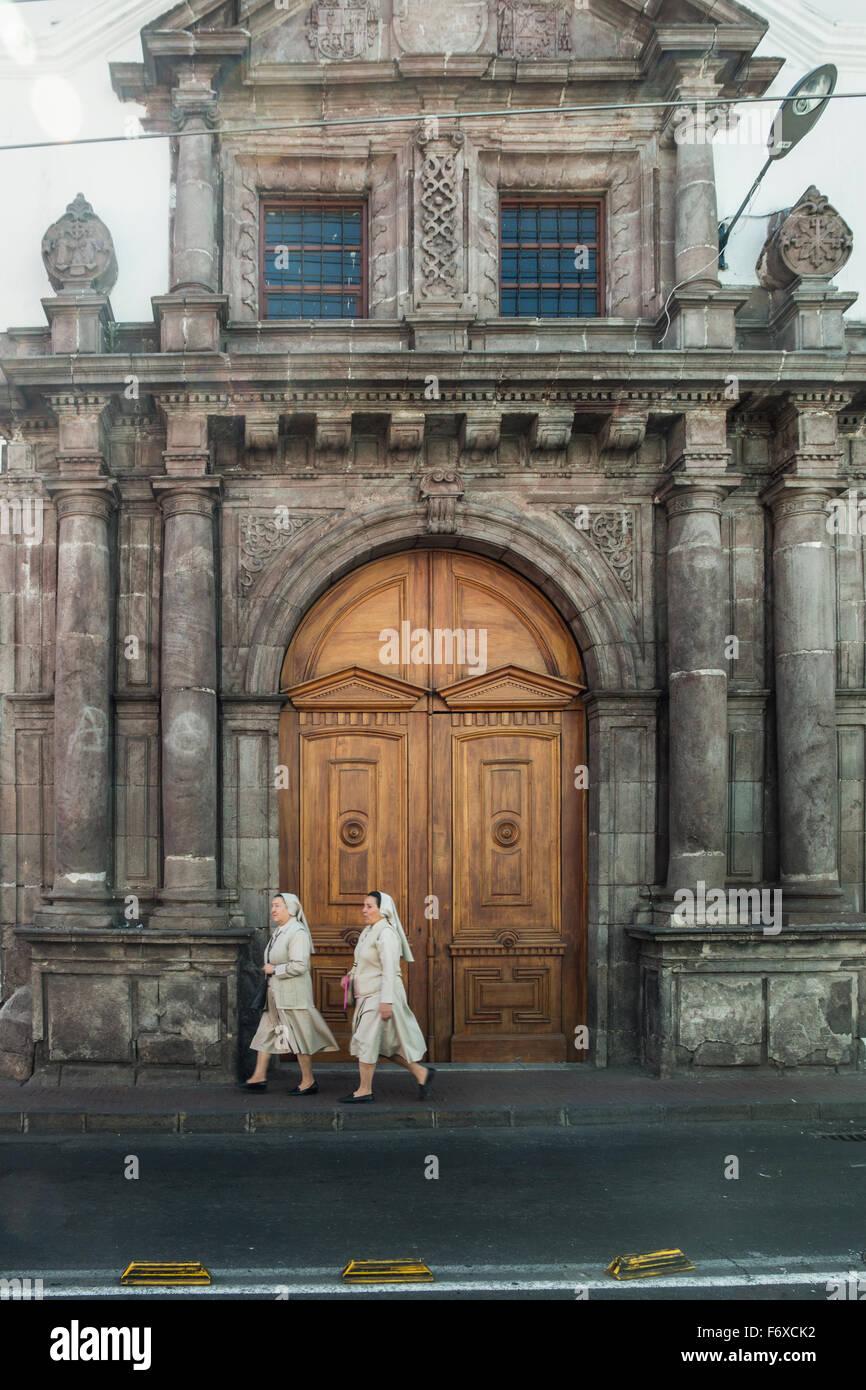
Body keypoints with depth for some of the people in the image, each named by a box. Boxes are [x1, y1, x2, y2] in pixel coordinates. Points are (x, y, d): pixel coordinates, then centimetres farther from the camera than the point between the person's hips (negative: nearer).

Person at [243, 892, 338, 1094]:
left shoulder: (297, 933, -17)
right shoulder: (280, 931, 12)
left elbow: (299, 965, -25)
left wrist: (274, 970, -16)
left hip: (292, 994, -9)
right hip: (276, 993, 10)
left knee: (299, 1035, 0)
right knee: (266, 1032, 9)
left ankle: (309, 1081, 10)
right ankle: (259, 1077, 14)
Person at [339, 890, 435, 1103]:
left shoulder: (386, 934, -17)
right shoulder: (369, 931, 13)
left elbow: (389, 970, -22)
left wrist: (386, 1001, -25)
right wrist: (352, 975, 8)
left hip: (380, 996, -9)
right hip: (369, 996, 9)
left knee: (367, 1039, -4)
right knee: (384, 1042, 12)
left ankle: (365, 1090, 7)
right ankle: (421, 1073, 20)